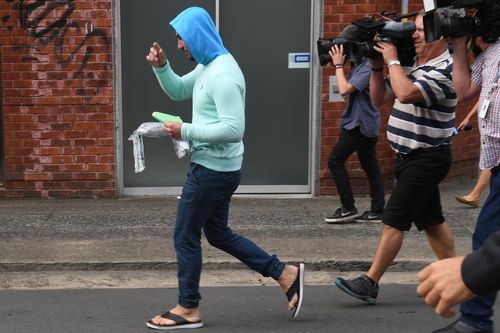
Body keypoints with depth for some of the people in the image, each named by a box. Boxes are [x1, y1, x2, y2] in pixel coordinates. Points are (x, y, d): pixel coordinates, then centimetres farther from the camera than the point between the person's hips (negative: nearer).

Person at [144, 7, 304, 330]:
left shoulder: (223, 74, -23)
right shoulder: (208, 66, 9)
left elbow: (233, 129, -29)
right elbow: (178, 91, 23)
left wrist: (186, 131, -23)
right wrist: (161, 66, 5)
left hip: (213, 169, -10)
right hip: (214, 167, 10)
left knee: (185, 236, 2)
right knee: (218, 234, 18)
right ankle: (285, 274, 20)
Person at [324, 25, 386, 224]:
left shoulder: (367, 67, -19)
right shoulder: (359, 65, 10)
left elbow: (345, 89, -25)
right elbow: (347, 90, 14)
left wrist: (338, 65, -15)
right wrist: (339, 64, 5)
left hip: (360, 124, -10)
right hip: (366, 125, 10)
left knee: (335, 161, -5)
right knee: (370, 166, 9)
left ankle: (348, 208, -1)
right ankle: (377, 211, 13)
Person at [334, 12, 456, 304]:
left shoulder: (445, 70, -17)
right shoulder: (414, 66, 11)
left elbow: (406, 94, -32)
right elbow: (379, 98, 16)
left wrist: (392, 60, -19)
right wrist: (377, 68, 2)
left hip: (427, 158, -9)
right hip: (409, 155, 9)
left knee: (394, 220, -8)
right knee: (430, 219, 15)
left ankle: (370, 283, -5)